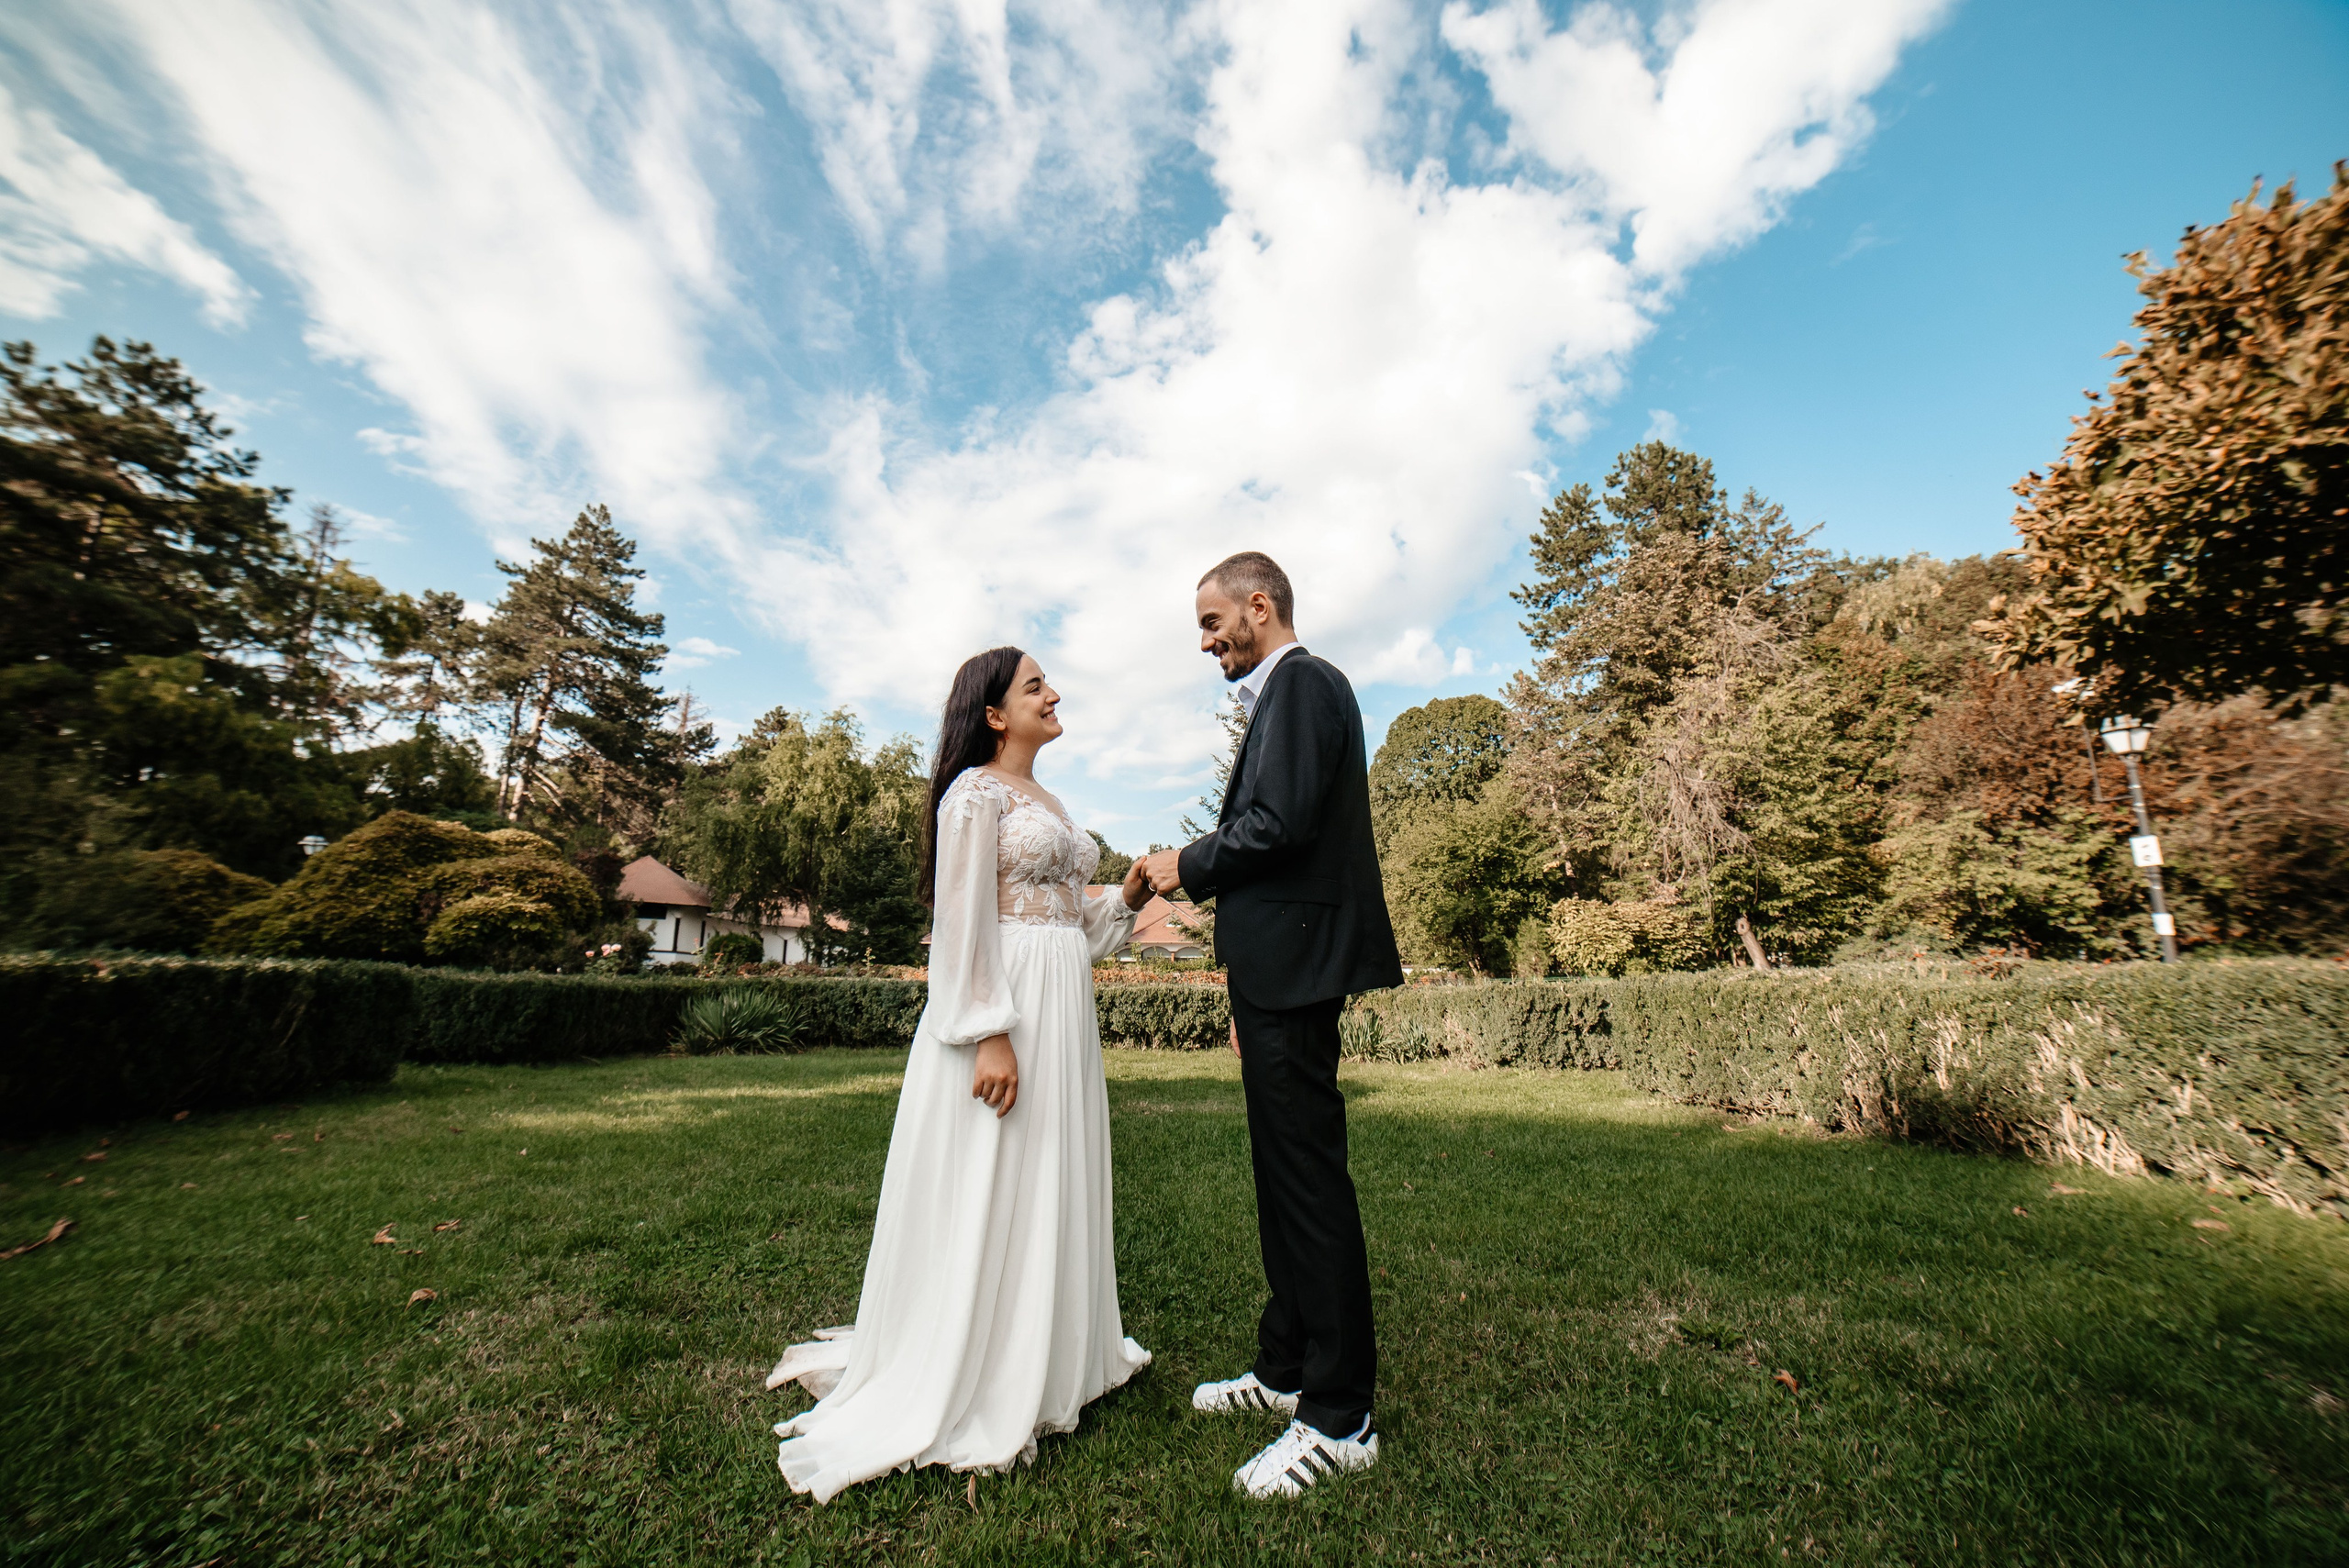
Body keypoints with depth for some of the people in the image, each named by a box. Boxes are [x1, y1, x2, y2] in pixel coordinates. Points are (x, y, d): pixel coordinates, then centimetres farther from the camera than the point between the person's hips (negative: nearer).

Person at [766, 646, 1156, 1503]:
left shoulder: (1049, 802, 17)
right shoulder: (975, 793, -9)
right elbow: (963, 923, -17)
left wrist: (1128, 899, 5)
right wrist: (990, 1033, -22)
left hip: (1063, 1013, 9)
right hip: (1002, 1008, -9)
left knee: (1050, 1184, 17)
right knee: (988, 1193, 1)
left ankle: (1048, 1356, 34)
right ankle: (966, 1383, 19)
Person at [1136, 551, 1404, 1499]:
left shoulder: (1300, 682, -9)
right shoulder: (1285, 693, 21)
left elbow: (1280, 824, -23)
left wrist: (1188, 866, -6)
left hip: (1294, 967, -11)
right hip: (1279, 973, 11)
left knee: (1309, 1181, -2)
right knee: (1286, 1179, 17)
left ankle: (1339, 1420, 13)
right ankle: (1285, 1371, 32)